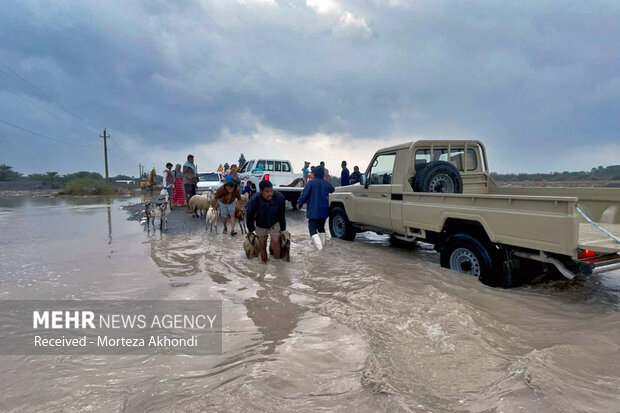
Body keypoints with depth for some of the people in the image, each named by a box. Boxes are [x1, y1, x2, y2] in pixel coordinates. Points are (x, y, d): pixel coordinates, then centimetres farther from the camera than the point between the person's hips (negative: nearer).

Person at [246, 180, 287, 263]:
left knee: (275, 240, -20)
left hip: (274, 223, 0)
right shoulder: (254, 201, -31)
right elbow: (249, 216, -10)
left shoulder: (279, 198, -30)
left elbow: (282, 215, -13)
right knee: (262, 246, 7)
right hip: (260, 225, 0)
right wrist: (251, 230, 1)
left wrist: (283, 229, -4)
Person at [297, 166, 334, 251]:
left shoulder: (311, 183, -13)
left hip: (313, 210, -5)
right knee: (321, 227, 22)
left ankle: (319, 247, -18)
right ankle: (322, 244, 30)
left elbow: (304, 194, -11)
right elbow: (332, 190, 18)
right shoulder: (327, 183, 0)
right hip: (324, 210, 5)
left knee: (312, 228, -4)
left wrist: (299, 203, 3)